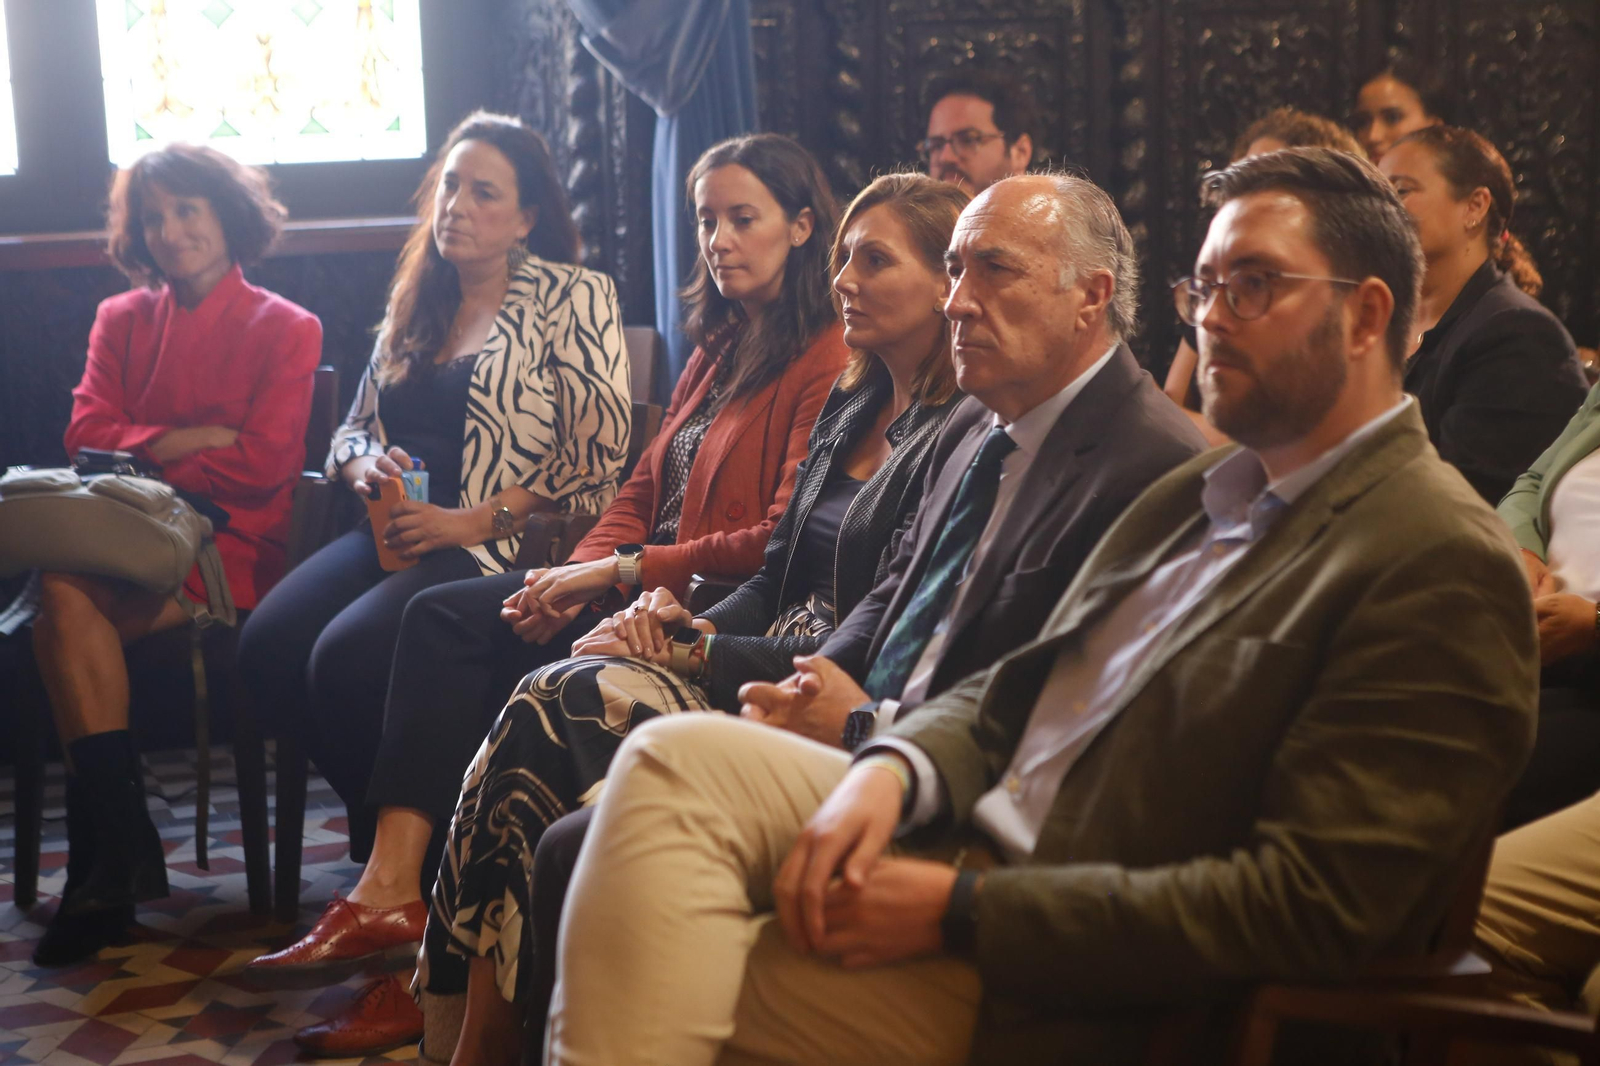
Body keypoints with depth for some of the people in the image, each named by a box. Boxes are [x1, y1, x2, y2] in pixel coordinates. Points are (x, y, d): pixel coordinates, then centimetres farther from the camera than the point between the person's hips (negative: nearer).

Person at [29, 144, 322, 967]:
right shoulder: (121, 321, 20)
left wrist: (145, 452, -3)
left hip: (228, 545, -4)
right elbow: (87, 435, 6)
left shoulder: (285, 329, 6)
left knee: (66, 597, -30)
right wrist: (194, 439, -6)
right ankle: (119, 844, -27)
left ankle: (107, 858, -21)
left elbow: (262, 465, -6)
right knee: (63, 586, -32)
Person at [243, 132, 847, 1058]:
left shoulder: (827, 363, -9)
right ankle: (396, 893, -18)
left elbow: (784, 541, -17)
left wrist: (624, 570, -14)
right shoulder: (719, 349, 21)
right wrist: (578, 573, -2)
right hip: (639, 587, 9)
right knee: (442, 620, -12)